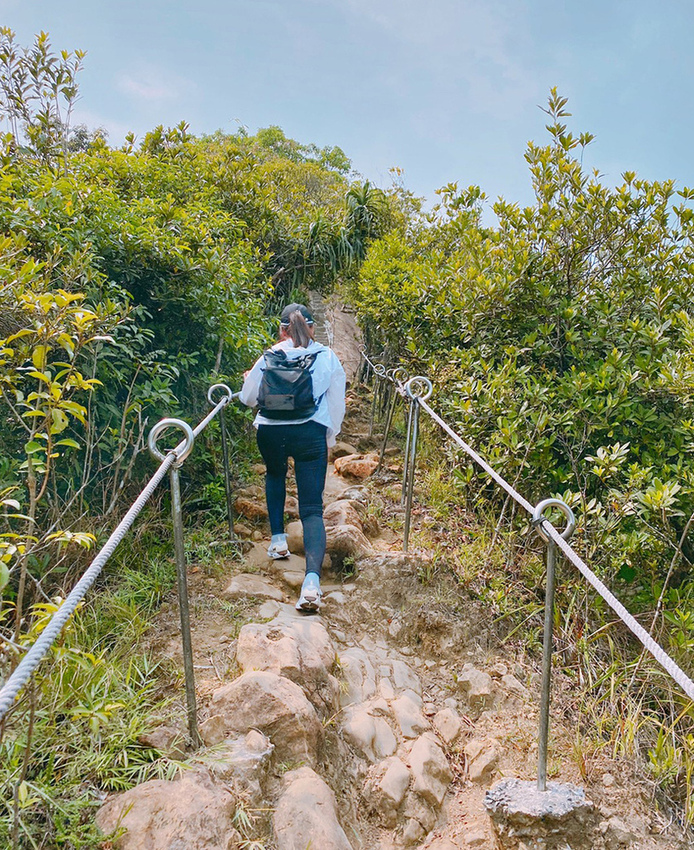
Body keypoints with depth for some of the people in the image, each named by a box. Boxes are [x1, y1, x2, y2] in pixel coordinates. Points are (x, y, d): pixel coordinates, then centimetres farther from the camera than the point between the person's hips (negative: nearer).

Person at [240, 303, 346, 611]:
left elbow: (249, 398, 12)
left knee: (275, 475, 35)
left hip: (271, 432, 1)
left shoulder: (269, 357, 3)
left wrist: (249, 379, 33)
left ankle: (278, 539, 30)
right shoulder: (328, 357, 5)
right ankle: (312, 579, -19)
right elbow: (337, 405, 8)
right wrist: (329, 439, 20)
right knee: (312, 509, 0)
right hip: (311, 434, -1)